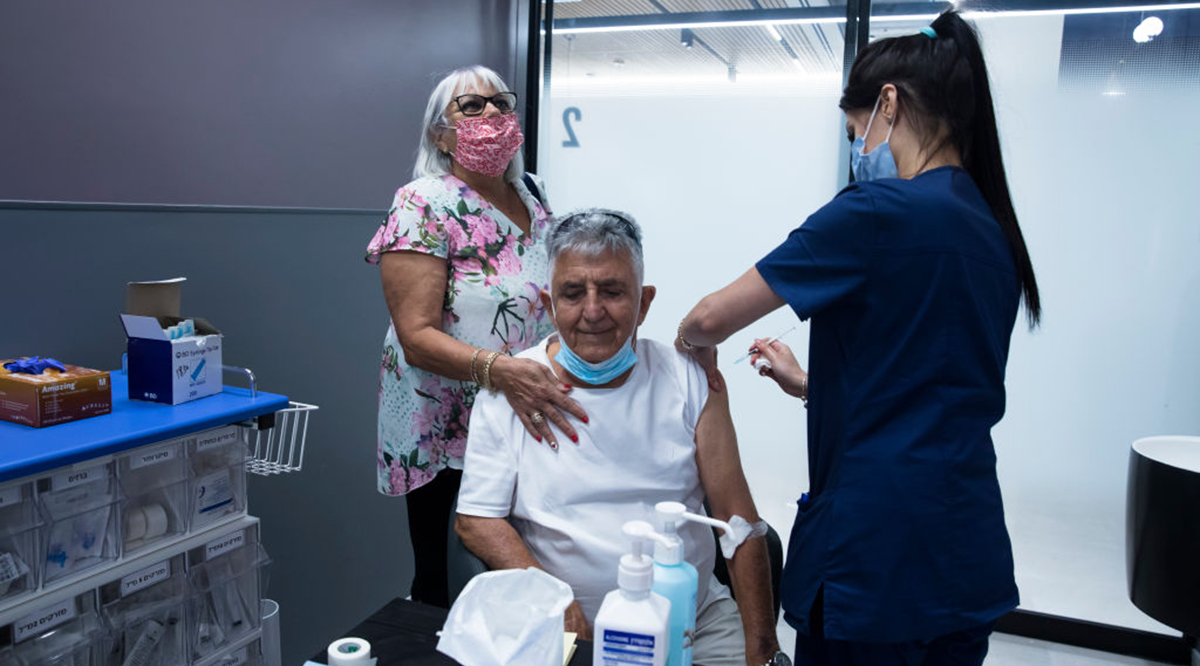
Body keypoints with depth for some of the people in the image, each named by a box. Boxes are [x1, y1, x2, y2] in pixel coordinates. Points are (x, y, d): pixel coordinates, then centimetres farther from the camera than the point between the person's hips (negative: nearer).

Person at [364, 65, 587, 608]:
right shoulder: (424, 206, -12)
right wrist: (497, 368, -34)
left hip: (531, 418, 6)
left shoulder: (533, 194, 8)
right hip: (442, 435, -5)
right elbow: (418, 337, -19)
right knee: (437, 583, 6)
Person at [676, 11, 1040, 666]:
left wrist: (695, 344, 10)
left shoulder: (878, 210, -17)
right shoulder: (994, 228, 8)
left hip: (876, 556, -8)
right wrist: (812, 384, 23)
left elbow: (710, 318, -12)